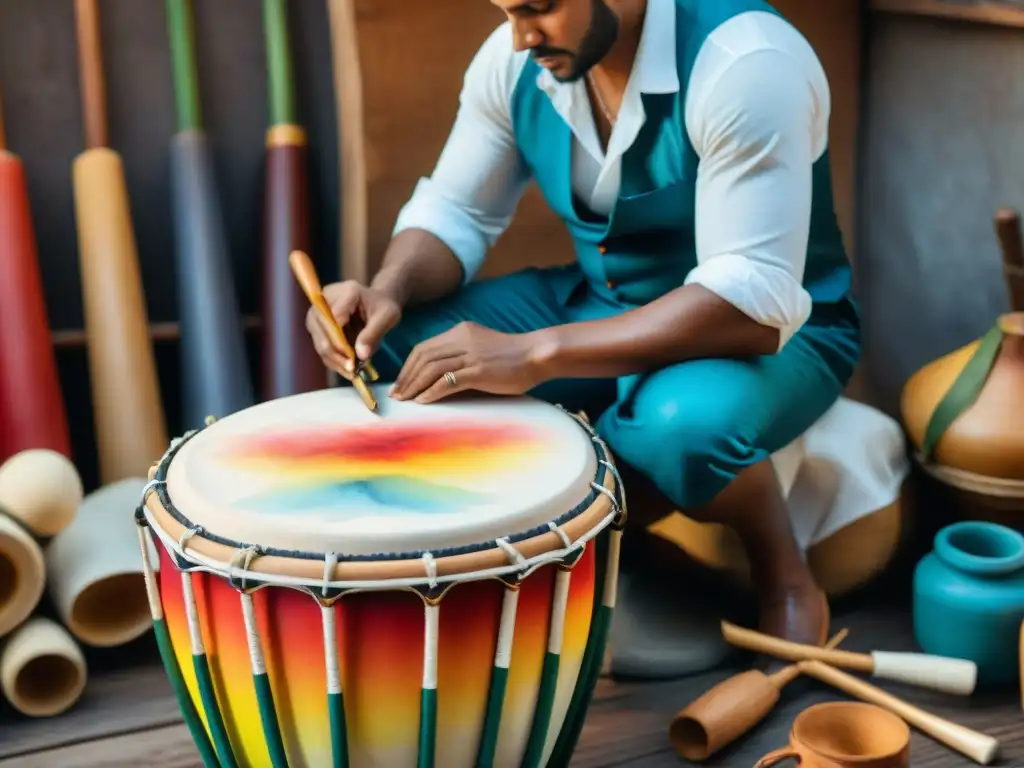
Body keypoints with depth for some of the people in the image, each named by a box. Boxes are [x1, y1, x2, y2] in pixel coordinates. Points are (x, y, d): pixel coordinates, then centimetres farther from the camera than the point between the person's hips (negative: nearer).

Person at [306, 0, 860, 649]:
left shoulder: (743, 63, -28)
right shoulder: (514, 58, -8)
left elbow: (753, 303, -34)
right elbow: (453, 213, 0)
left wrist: (536, 353, -41)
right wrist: (387, 292, -23)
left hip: (775, 329, -5)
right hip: (599, 304, 6)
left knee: (680, 424, -41)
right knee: (383, 344, -14)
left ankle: (785, 579, -7)